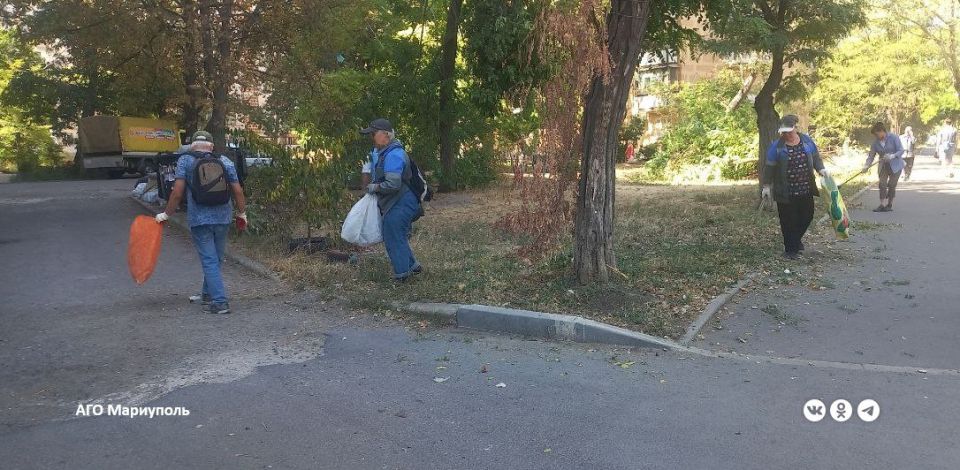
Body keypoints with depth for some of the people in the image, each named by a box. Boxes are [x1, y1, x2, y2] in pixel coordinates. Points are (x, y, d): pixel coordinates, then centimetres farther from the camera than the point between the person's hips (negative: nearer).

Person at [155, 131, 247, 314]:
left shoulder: (185, 161, -1)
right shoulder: (225, 161, 5)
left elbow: (177, 192, -8)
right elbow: (237, 191, 4)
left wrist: (166, 214, 3)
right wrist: (242, 213, 16)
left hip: (199, 219, -3)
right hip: (223, 218, 3)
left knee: (209, 261, 0)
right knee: (215, 259, 18)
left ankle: (220, 302, -5)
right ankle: (207, 294, 34)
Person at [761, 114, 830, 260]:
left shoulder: (806, 140, 4)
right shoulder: (777, 146, -6)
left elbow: (816, 157, 14)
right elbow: (769, 167, -2)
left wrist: (821, 169, -4)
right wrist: (766, 186, -2)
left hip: (806, 189, 4)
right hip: (786, 192, -4)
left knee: (807, 216, 11)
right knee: (788, 220, -1)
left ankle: (797, 238, 38)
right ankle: (791, 249, 12)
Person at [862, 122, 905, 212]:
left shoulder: (893, 137, -12)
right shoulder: (875, 142, 0)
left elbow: (901, 150, -14)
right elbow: (871, 155, 0)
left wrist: (892, 156, -32)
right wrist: (866, 166, -14)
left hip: (895, 165, -4)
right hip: (883, 166, 4)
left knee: (891, 185, -4)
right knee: (882, 184, -7)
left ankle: (890, 204, 8)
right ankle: (882, 205, -4)